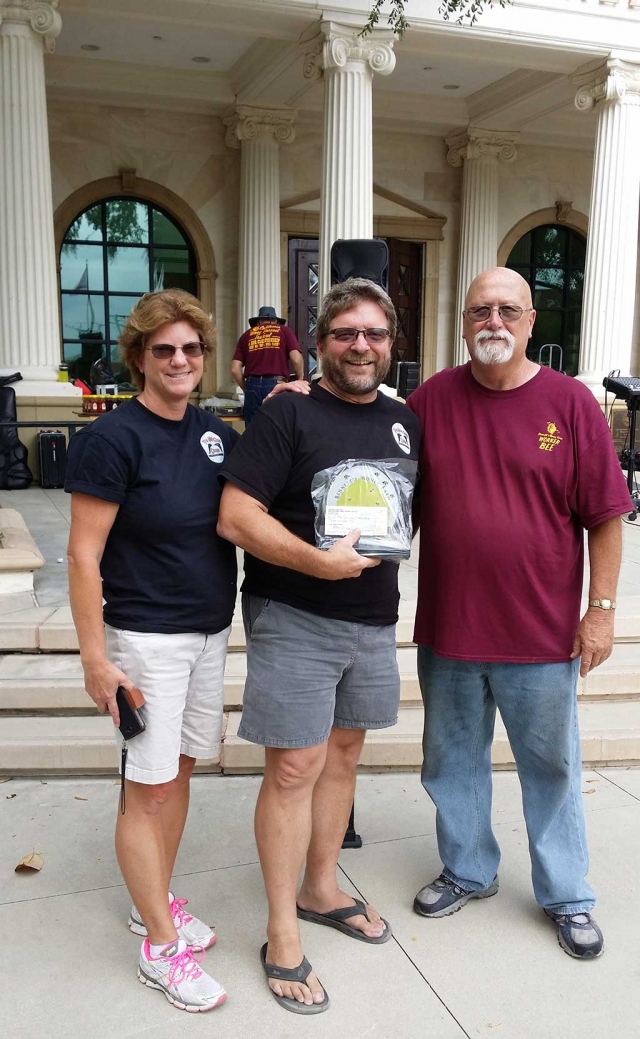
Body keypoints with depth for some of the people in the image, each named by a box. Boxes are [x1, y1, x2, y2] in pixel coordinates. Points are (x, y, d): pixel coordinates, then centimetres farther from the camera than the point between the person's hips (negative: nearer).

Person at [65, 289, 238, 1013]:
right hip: (146, 637, -6)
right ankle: (160, 946, 20)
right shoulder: (112, 438, -14)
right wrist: (95, 657, -15)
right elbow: (84, 554, -14)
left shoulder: (216, 432, 5)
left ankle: (154, 902, 36)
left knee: (180, 772, 17)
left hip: (210, 631, 7)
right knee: (149, 788, 3)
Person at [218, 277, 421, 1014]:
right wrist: (318, 561, -25)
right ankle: (283, 938, 16)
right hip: (294, 620, -6)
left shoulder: (403, 422, 9)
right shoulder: (288, 414, -10)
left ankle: (320, 890, 37)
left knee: (342, 752, 17)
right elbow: (234, 517, -17)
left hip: (373, 620, 6)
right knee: (294, 767, -1)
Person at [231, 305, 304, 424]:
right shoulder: (284, 331, 12)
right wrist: (300, 380, 13)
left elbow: (235, 370, 7)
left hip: (253, 385, 2)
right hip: (277, 385, -1)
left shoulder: (246, 335, 16)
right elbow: (296, 359, -2)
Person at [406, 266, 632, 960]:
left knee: (551, 766, 13)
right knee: (452, 760, 17)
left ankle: (567, 896, 34)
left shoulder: (569, 402, -5)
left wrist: (601, 608, -5)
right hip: (447, 625, 2)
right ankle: (468, 870, 40)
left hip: (542, 633, -2)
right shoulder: (433, 398, 0)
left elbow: (605, 516, -3)